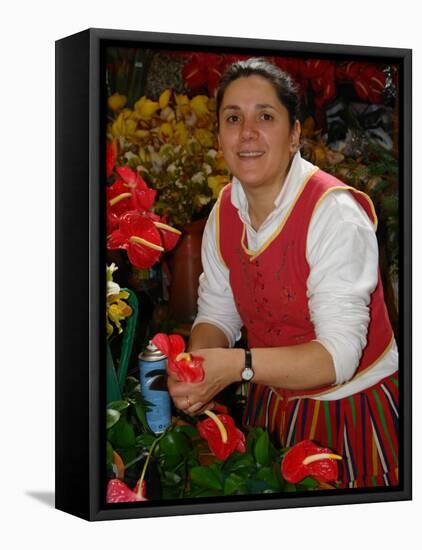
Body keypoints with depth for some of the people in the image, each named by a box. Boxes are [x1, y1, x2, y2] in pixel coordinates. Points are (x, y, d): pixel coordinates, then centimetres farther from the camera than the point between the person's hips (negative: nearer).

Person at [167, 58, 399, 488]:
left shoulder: (335, 214, -25)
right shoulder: (225, 213, -4)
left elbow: (338, 355, -31)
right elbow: (217, 312, 0)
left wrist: (238, 365, -43)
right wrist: (195, 365, -22)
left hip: (352, 409, -5)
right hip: (273, 402, 6)